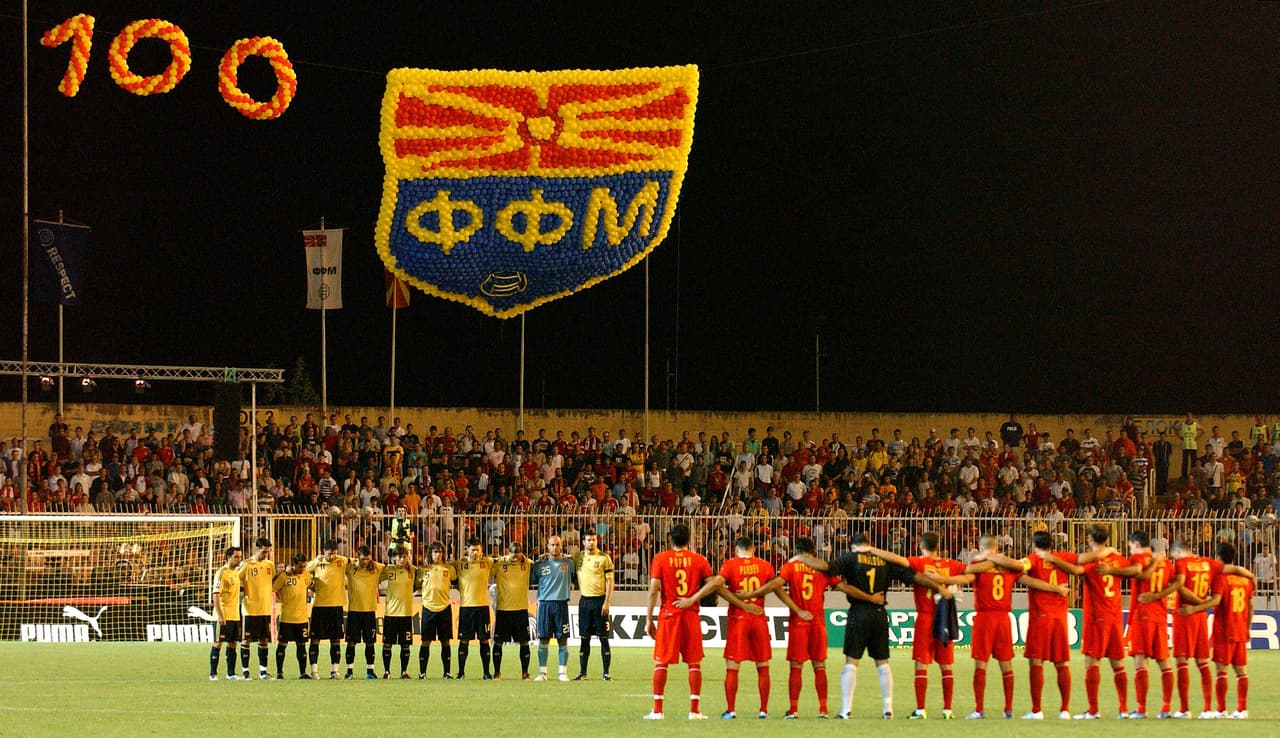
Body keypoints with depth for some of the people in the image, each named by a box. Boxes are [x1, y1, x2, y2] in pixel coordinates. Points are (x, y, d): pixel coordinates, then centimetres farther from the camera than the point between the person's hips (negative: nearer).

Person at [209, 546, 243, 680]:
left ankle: (231, 673, 14)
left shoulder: (236, 573, 14)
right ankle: (213, 674, -1)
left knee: (233, 643, 9)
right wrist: (220, 615, -22)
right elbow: (216, 595, -16)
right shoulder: (222, 573, -11)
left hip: (235, 615, 8)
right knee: (218, 643, -4)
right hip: (223, 616, -8)